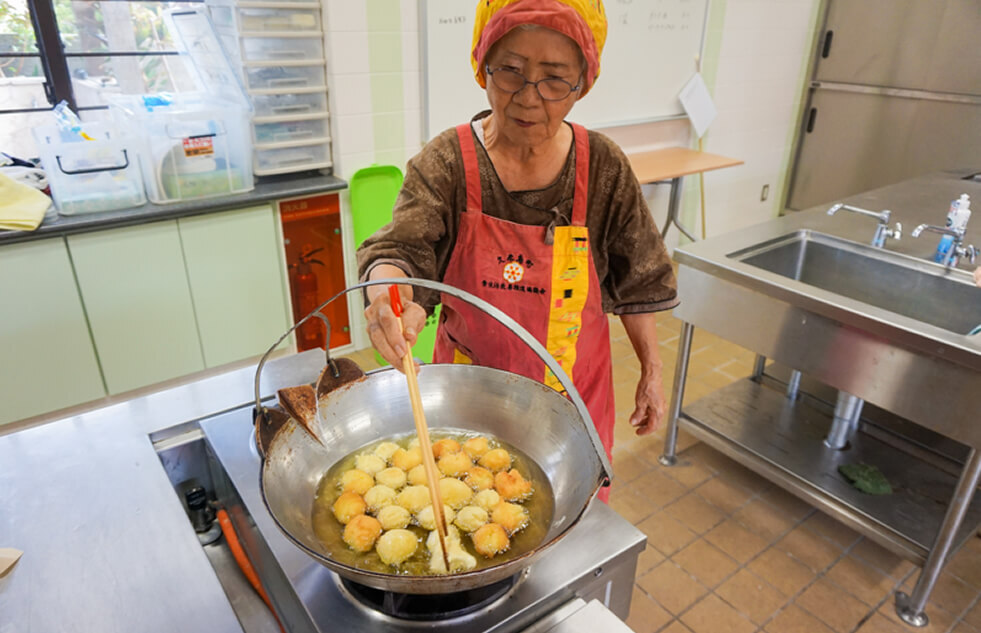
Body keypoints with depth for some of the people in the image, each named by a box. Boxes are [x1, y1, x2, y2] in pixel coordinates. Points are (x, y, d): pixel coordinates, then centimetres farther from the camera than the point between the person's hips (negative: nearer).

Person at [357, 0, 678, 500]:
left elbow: (638, 285, -1)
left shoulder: (604, 168, -9)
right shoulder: (445, 163, -12)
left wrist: (651, 373, 3)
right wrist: (389, 292, -46)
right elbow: (401, 249, -22)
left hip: (572, 389, 1)